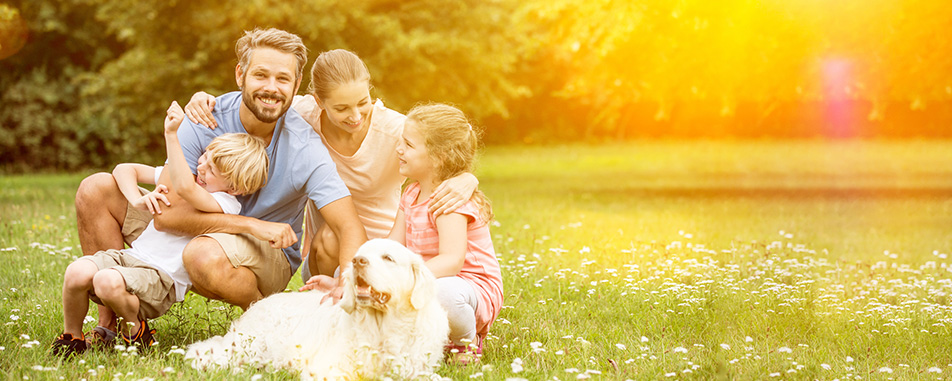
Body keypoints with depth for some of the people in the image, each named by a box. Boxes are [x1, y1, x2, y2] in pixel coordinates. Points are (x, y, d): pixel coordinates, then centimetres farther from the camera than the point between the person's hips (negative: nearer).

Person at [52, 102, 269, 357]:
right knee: (77, 273, -23)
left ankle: (135, 329, -5)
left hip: (163, 278, -7)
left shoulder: (227, 203, -11)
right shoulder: (178, 173, 14)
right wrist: (139, 201, -4)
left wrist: (171, 134, -33)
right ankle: (71, 337, 2)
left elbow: (184, 188, -31)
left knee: (107, 281, -36)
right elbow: (124, 170, 17)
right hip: (131, 255, 7)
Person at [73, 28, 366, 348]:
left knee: (204, 254, -40)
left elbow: (351, 229, -26)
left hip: (271, 257, -4)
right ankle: (110, 322, -7)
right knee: (95, 190, -9)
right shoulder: (204, 123, -16)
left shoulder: (305, 149, -21)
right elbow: (166, 213, -23)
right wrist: (252, 224, -31)